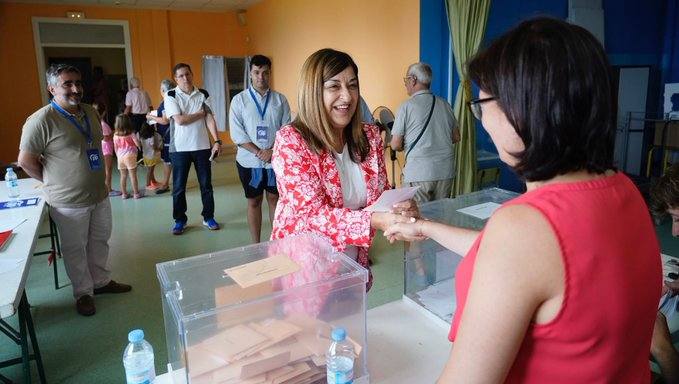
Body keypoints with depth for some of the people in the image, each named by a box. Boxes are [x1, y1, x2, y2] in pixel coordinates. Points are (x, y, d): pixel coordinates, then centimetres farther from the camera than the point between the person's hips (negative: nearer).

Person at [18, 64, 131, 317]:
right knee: (75, 250, 10)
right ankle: (83, 293, 27)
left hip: (99, 195, 7)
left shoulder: (90, 112, 4)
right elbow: (25, 161, -13)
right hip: (69, 202, -6)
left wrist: (96, 178, 14)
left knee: (100, 242, 20)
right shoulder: (41, 120, -18)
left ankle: (101, 281, 38)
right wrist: (54, 182, -4)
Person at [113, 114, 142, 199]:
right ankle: (136, 193, 5)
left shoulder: (116, 135, 3)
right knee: (133, 175, 2)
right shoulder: (131, 133, -6)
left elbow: (115, 148, 8)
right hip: (130, 156, -3)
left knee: (123, 176, 12)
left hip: (120, 157, 4)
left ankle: (124, 194, 17)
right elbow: (137, 143, -9)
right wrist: (139, 147, 13)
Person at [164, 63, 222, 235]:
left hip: (202, 146, 2)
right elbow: (179, 120, -14)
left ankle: (208, 217, 22)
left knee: (206, 185, 8)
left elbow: (210, 119, -2)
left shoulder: (203, 95, 3)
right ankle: (180, 220, 20)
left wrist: (217, 141, -13)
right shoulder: (171, 96, -4)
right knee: (179, 187, 6)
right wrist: (201, 113, -5)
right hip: (180, 148, -2)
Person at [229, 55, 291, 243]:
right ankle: (256, 245, 20)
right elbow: (237, 134, -6)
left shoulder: (280, 100, 3)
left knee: (274, 199, 11)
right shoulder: (239, 100, 0)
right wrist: (259, 152, -14)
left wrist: (273, 151, -14)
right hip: (250, 161, 0)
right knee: (254, 202, 10)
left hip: (276, 160, 1)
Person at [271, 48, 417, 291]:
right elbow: (313, 213, -25)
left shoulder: (370, 136, -2)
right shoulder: (290, 140, -18)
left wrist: (401, 207, -20)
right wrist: (377, 221, -37)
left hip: (354, 266, 5)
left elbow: (383, 193, 4)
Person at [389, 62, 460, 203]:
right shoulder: (445, 104, 7)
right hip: (446, 171, 5)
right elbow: (456, 137, 16)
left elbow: (395, 145, -6)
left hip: (418, 173, -5)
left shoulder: (407, 106, -6)